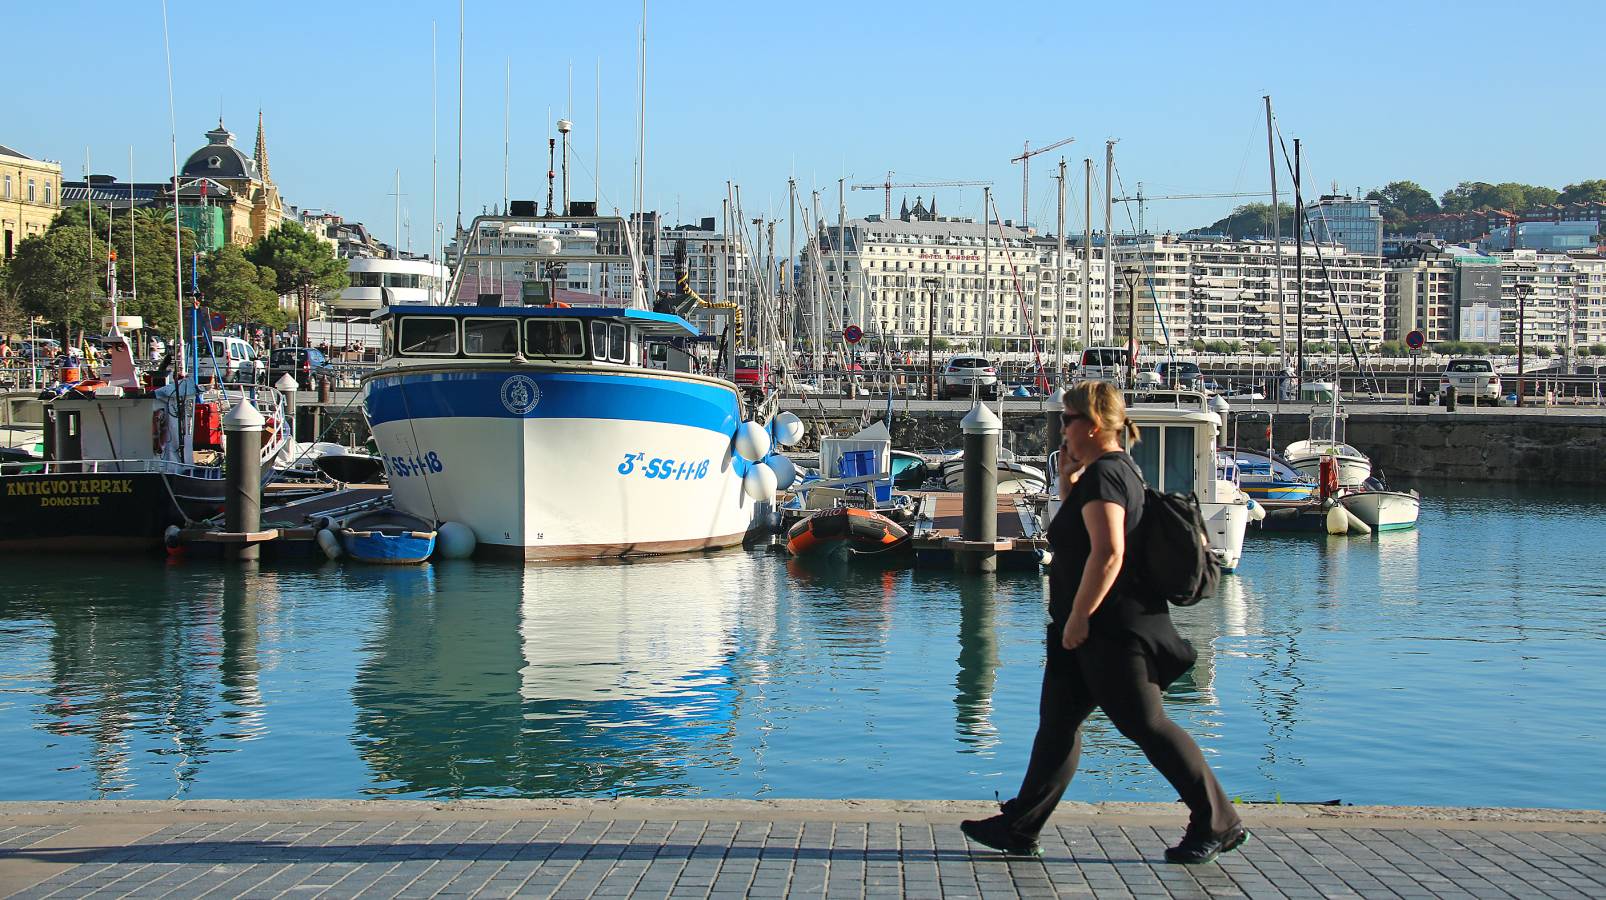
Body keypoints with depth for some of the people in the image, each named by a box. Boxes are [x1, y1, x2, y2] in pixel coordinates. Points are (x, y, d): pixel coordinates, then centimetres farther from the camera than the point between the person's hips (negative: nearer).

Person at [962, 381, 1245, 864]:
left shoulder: (1102, 474, -17)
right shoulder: (1118, 469, 16)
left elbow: (1108, 553, -28)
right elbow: (1074, 532, 28)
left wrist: (1078, 618, -23)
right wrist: (1067, 479, 15)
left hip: (1113, 631, -11)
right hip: (1098, 632, 11)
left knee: (1146, 725, -4)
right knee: (1057, 723, 11)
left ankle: (1218, 824, 5)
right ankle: (1019, 828, 15)